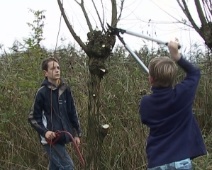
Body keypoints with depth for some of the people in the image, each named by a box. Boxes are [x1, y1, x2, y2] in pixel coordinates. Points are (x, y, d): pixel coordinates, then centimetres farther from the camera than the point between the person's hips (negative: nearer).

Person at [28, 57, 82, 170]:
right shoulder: (42, 92, -10)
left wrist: (77, 133, 13)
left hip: (61, 138, 6)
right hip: (51, 139, -6)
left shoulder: (65, 90, 6)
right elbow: (33, 118, -6)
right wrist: (44, 132, -19)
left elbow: (72, 113, 14)